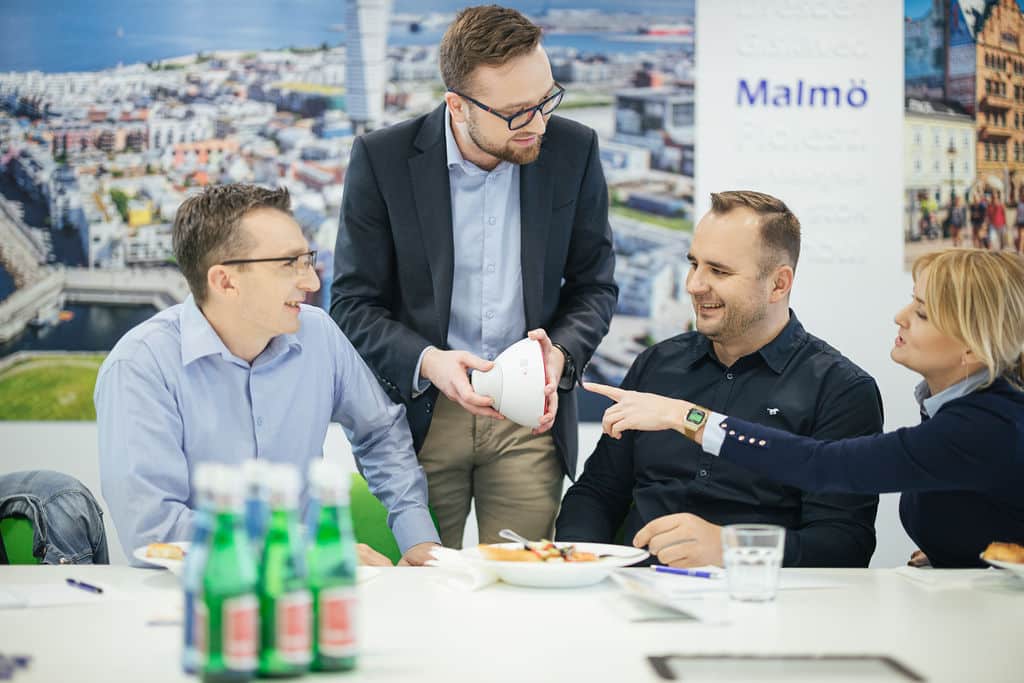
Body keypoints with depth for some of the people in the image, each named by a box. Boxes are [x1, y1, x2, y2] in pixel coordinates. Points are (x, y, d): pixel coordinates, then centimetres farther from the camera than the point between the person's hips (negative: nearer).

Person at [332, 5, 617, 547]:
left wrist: (560, 354, -13)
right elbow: (352, 302, -4)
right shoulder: (381, 158, -8)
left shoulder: (574, 151, -2)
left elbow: (594, 285, 7)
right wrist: (427, 362, -21)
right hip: (420, 411, -1)